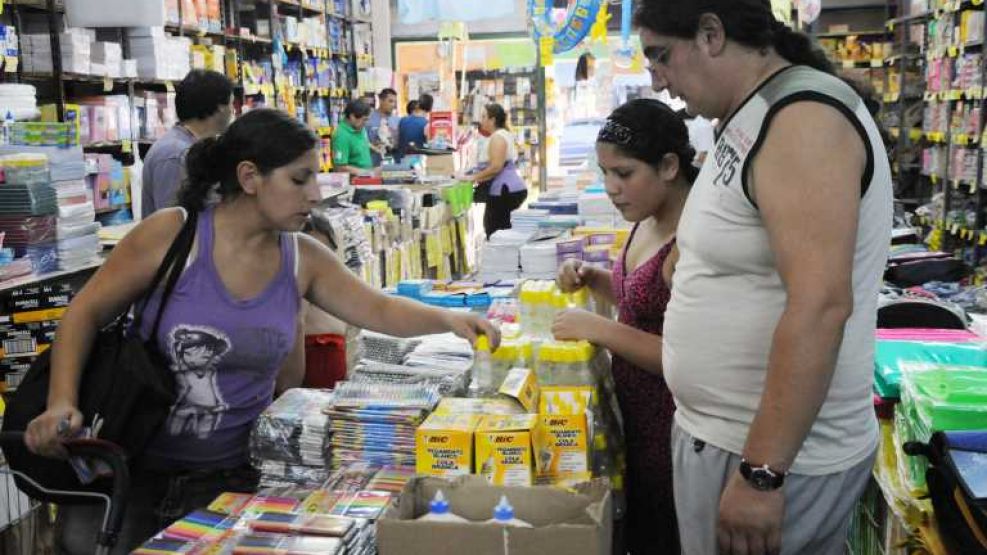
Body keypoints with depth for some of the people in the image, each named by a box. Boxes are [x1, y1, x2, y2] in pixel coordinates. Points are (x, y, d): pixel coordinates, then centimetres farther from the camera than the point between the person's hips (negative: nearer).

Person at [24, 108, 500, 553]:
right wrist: (62, 402, -21)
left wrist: (448, 319, -17)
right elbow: (86, 314, -7)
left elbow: (380, 310, 1)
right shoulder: (171, 234, -13)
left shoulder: (302, 258, -1)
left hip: (233, 471, 3)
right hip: (135, 459, -3)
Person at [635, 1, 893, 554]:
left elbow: (820, 305, -28)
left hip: (773, 454, -9)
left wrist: (760, 474, -27)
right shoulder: (750, 121, 10)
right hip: (725, 434, 9)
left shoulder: (801, 117, -19)